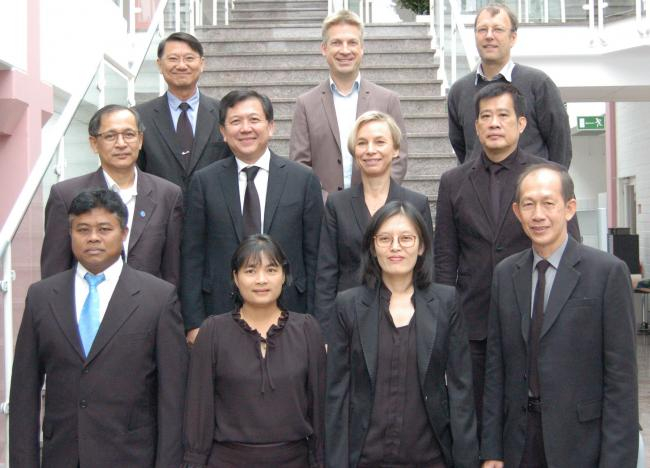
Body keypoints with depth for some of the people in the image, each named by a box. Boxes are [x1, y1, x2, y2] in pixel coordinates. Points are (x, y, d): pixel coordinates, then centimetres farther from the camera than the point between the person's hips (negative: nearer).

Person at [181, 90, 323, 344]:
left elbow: (313, 256, 3)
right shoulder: (204, 182, 3)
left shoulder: (304, 180, 2)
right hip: (220, 312, 0)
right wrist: (194, 323, -2)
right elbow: (192, 257, 3)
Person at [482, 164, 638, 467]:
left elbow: (621, 374, -9)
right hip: (519, 441, 4)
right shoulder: (504, 274, 5)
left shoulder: (609, 272, -8)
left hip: (581, 442, -3)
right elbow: (495, 365, 5)